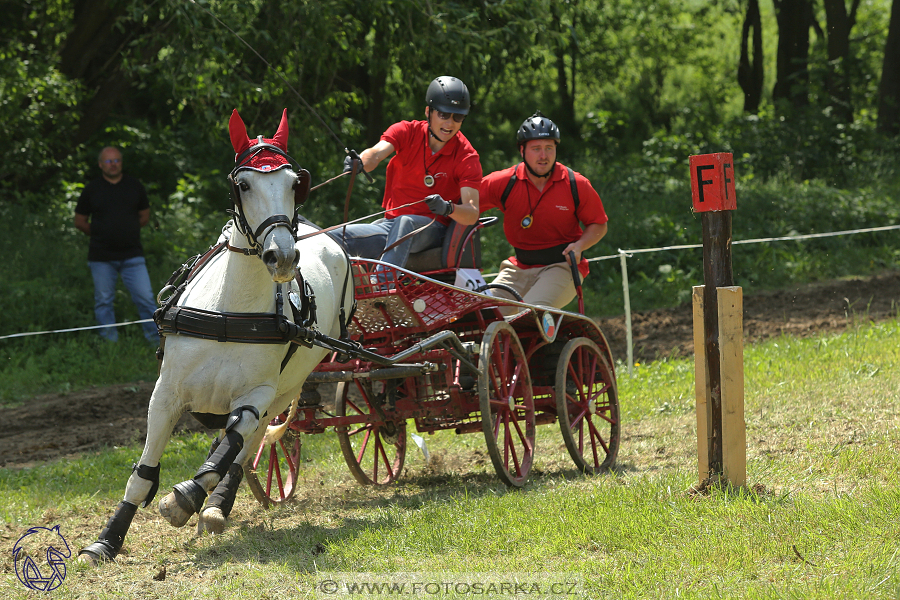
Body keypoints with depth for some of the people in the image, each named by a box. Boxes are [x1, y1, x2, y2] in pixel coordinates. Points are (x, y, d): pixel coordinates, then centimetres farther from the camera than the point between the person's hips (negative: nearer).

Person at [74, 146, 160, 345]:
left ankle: (157, 341, 2)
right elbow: (80, 221, 12)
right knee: (104, 301, 3)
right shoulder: (92, 189, 4)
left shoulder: (134, 186, 8)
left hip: (132, 255, 0)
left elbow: (145, 217, 17)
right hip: (101, 258, 0)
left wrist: (127, 230, 8)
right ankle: (110, 342, 12)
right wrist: (100, 234, 6)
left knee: (145, 297, -6)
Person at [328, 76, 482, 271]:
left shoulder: (467, 157, -8)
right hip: (391, 224, 4)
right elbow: (377, 153, -22)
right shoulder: (407, 132, -1)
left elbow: (472, 215, -17)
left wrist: (448, 208, -40)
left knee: (405, 223, -40)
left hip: (432, 229, -4)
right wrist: (359, 162, -46)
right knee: (331, 240, -19)